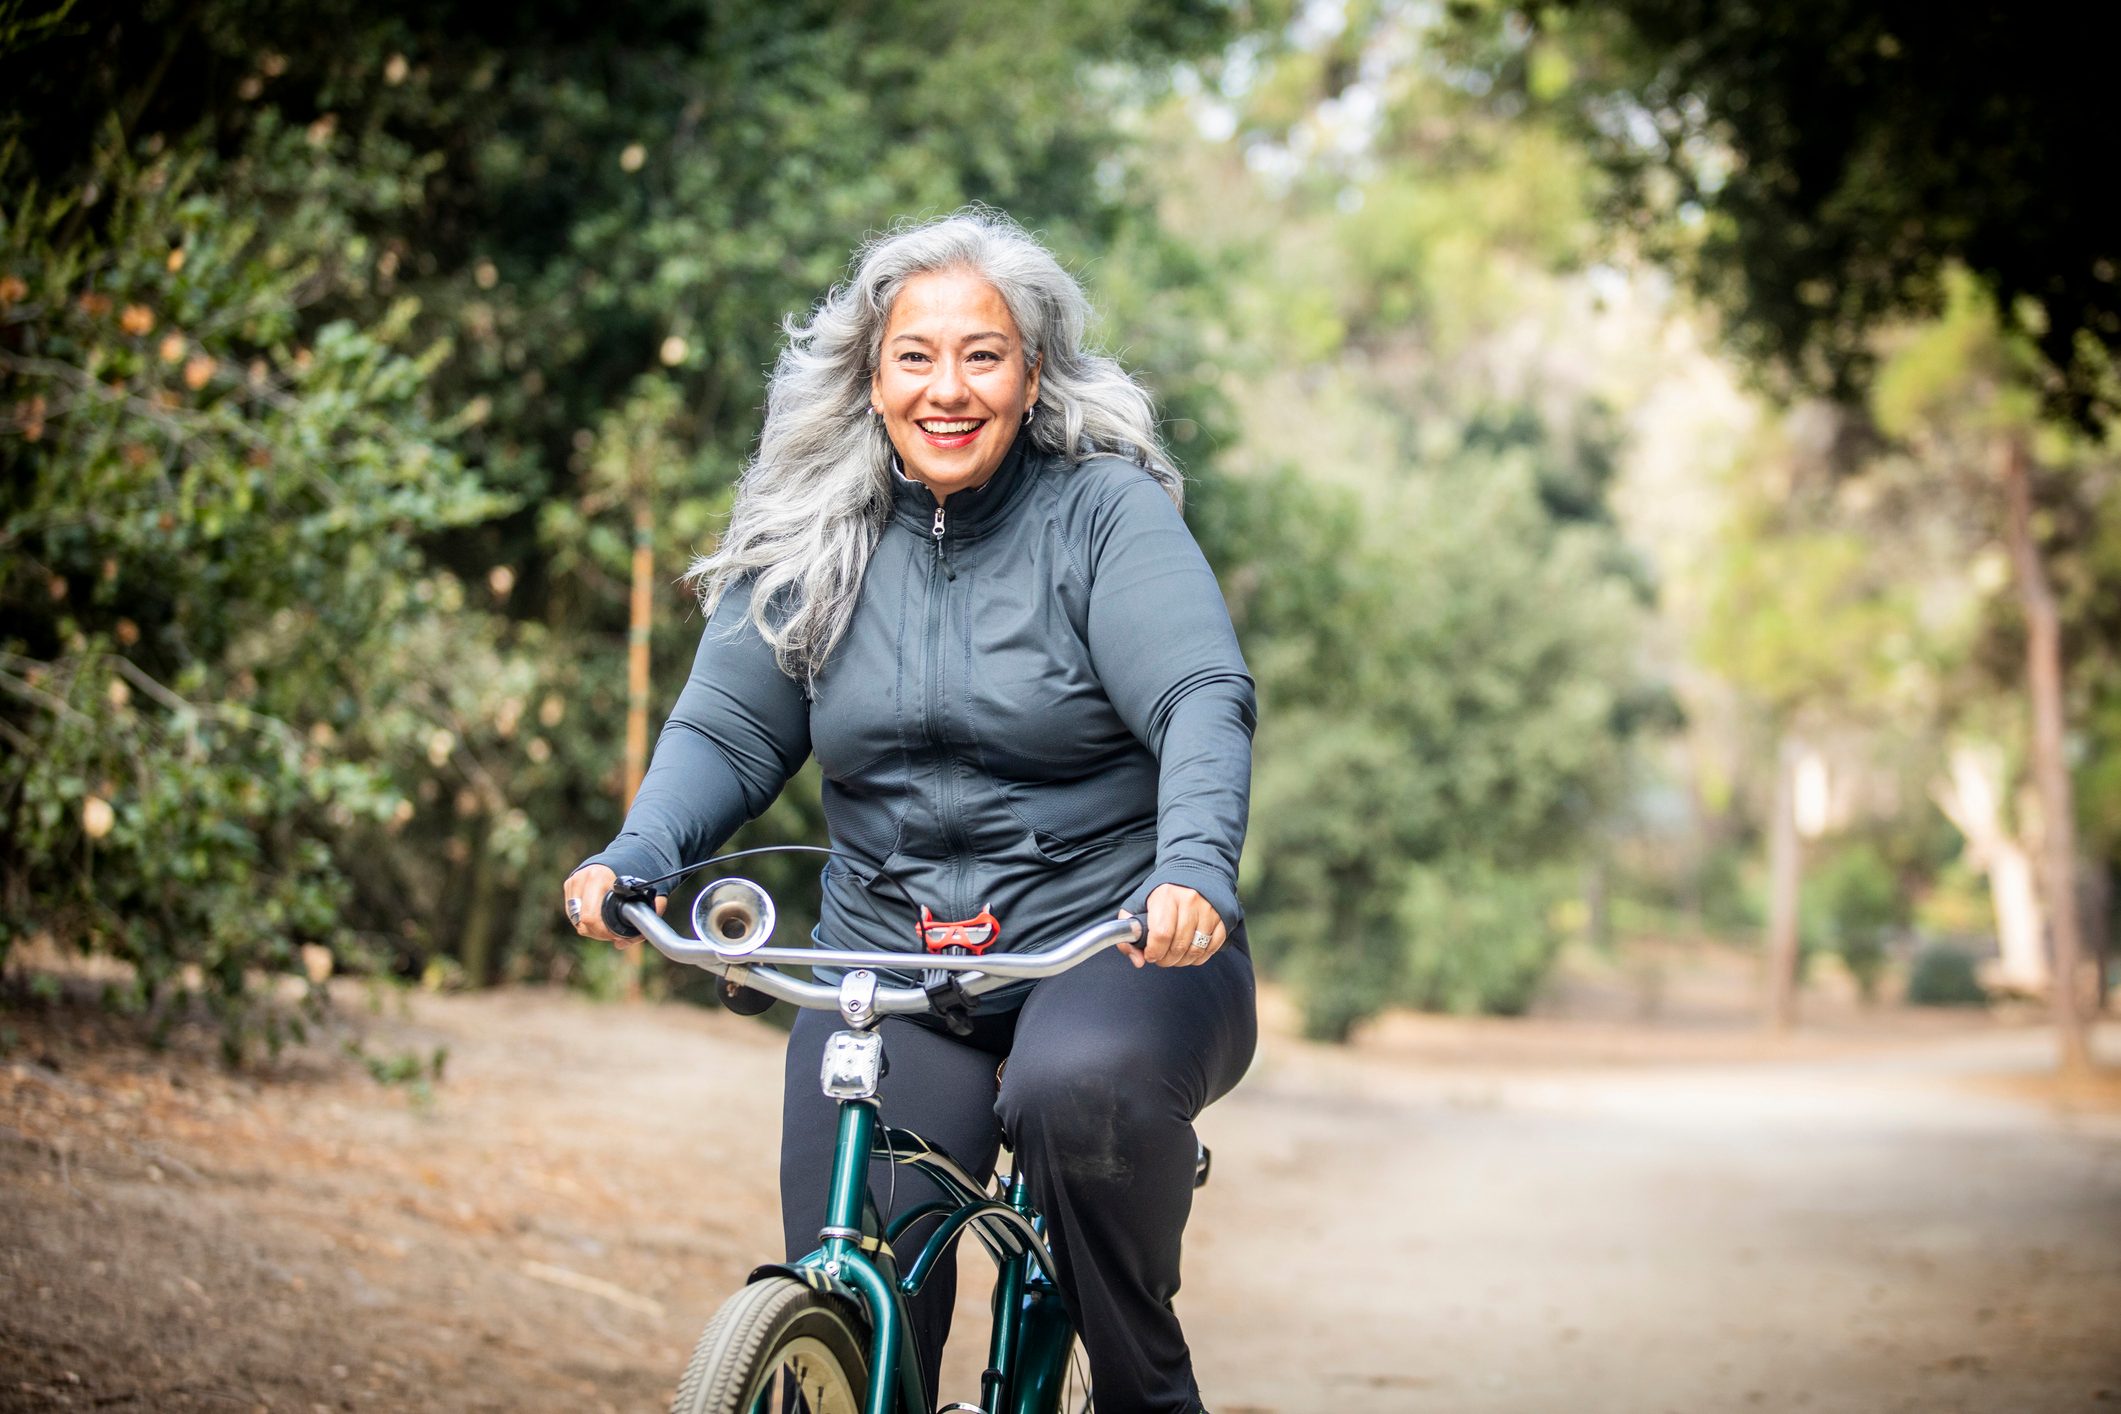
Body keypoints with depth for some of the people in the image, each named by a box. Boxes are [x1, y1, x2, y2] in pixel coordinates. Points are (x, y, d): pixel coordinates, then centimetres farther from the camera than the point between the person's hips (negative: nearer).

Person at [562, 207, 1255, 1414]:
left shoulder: (1106, 510, -6)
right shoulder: (811, 541, 5)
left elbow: (1204, 700, -16)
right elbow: (730, 732, 5)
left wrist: (1196, 865, -35)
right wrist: (634, 858, -15)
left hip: (1112, 937, -3)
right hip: (889, 957, 3)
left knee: (1083, 1085, -36)